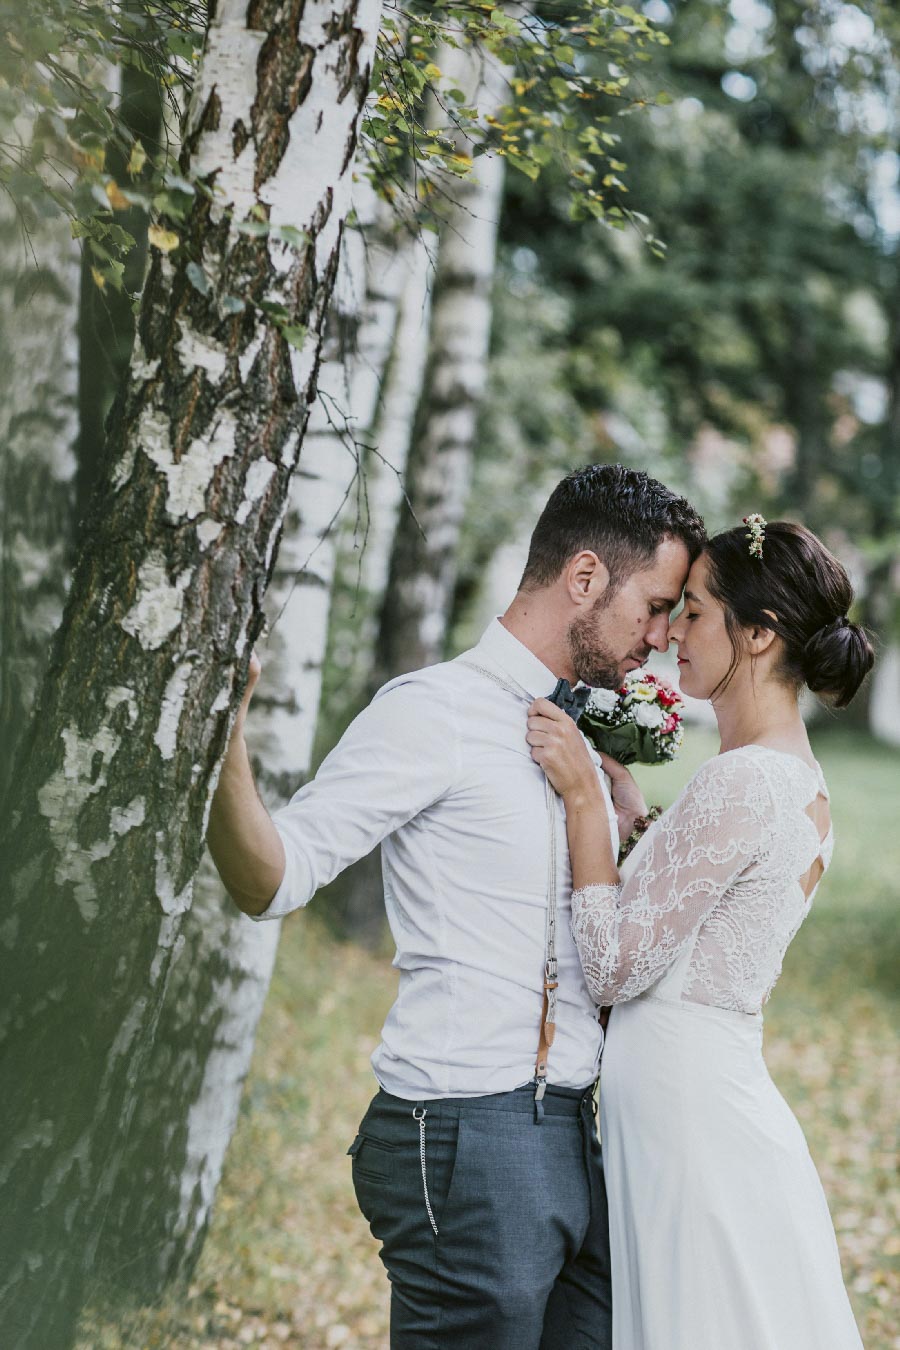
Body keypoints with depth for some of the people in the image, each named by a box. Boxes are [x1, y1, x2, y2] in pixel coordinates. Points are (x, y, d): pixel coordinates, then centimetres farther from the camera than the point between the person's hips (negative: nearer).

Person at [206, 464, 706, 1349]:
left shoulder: (576, 729, 17)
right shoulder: (436, 711, -9)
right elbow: (273, 879, -16)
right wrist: (222, 743, -33)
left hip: (571, 1141, 8)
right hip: (468, 1138, -8)